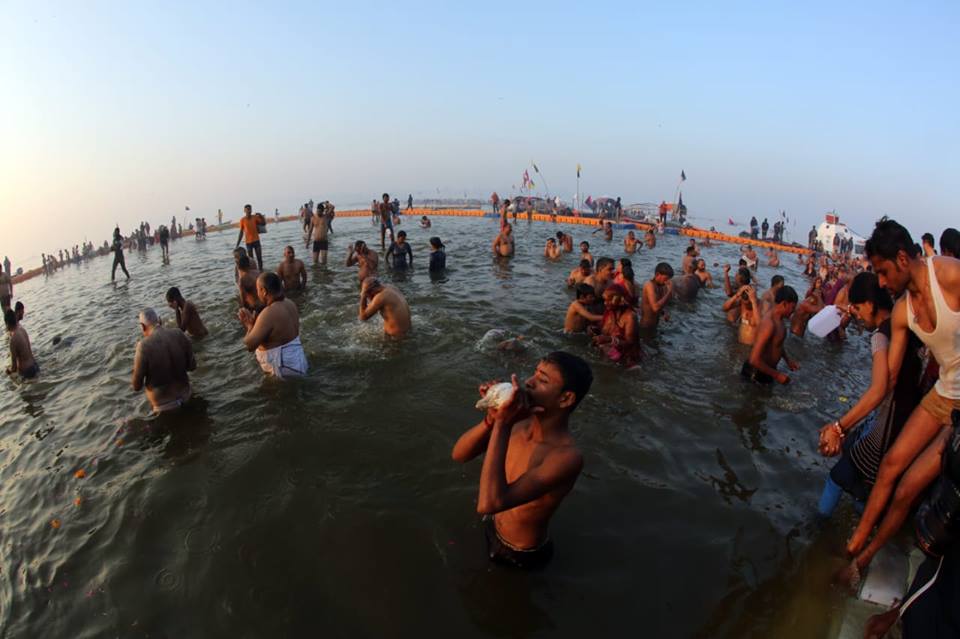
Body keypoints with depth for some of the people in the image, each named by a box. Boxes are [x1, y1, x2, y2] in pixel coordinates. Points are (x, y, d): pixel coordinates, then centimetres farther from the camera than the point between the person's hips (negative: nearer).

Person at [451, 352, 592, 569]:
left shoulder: (567, 456, -36)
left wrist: (502, 424, -43)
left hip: (520, 555, -4)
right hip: (492, 527, 4)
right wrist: (492, 419, -28)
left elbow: (489, 504, -44)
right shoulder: (520, 421, -15)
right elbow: (460, 455, -11)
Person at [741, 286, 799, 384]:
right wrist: (776, 375, -24)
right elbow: (754, 360, -34)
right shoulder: (769, 324, -31)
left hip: (767, 370, 10)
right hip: (758, 373, -10)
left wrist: (788, 360, 12)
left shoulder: (778, 319, 1)